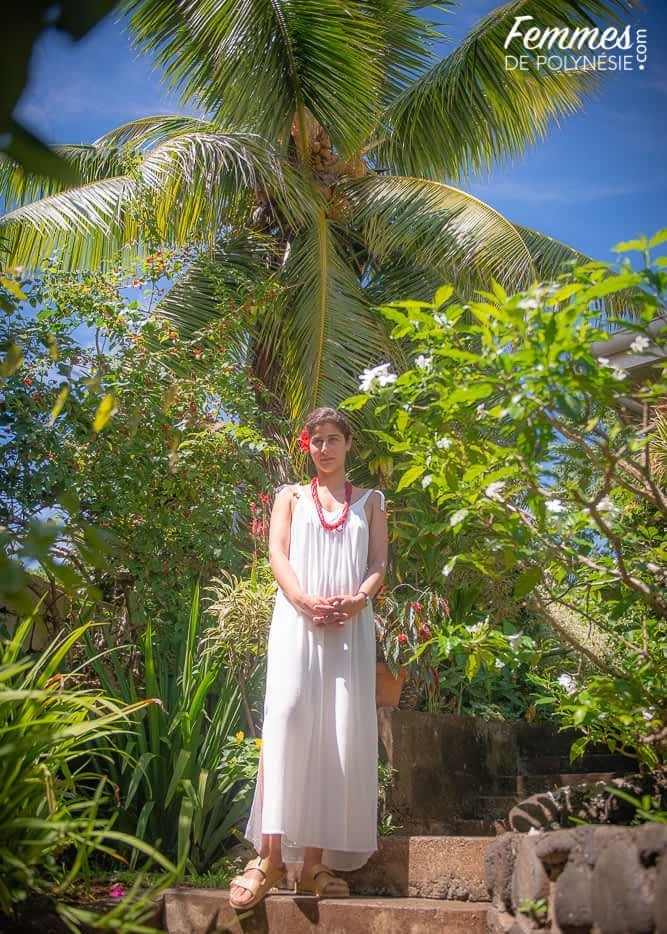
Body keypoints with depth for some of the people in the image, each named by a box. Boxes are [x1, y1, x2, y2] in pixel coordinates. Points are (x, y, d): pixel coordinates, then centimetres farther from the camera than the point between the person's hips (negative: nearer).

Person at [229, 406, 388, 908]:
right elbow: (277, 553, 5)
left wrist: (358, 600, -13)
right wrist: (305, 600, -15)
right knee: (286, 719, -18)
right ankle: (271, 854, -16)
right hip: (297, 620, -1)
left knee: (341, 734, -4)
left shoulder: (370, 501, 20)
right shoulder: (291, 496, 19)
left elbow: (378, 563, 9)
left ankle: (316, 861, 0)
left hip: (352, 626, 1)